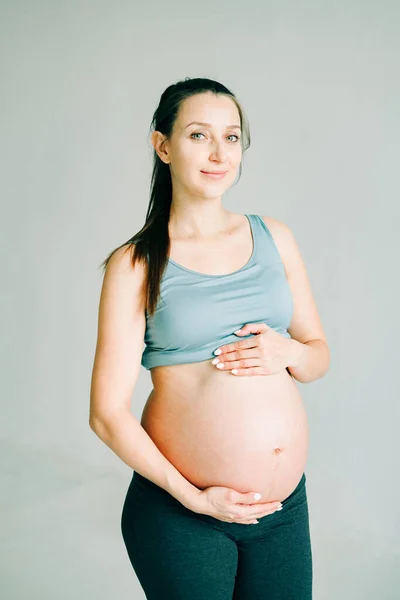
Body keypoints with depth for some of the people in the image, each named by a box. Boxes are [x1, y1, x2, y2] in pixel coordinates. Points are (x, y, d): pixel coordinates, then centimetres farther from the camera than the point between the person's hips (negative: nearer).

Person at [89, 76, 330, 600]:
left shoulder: (273, 237, 5)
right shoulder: (135, 264, -7)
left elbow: (319, 356, 12)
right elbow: (108, 413, -10)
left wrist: (288, 351, -10)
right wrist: (193, 497, -14)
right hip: (179, 515, -4)